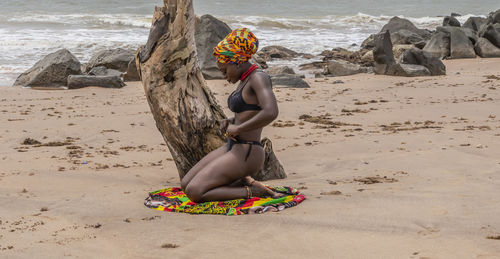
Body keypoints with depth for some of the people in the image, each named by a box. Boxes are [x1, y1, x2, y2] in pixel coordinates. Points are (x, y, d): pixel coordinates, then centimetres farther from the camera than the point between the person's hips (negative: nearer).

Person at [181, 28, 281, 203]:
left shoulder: (259, 77, -15)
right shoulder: (245, 80, 14)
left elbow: (271, 113, -33)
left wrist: (237, 129, -23)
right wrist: (229, 122, 7)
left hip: (246, 154, -10)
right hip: (232, 148, 10)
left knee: (194, 192, -17)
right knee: (185, 185, 8)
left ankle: (252, 191, -7)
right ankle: (241, 182, 8)